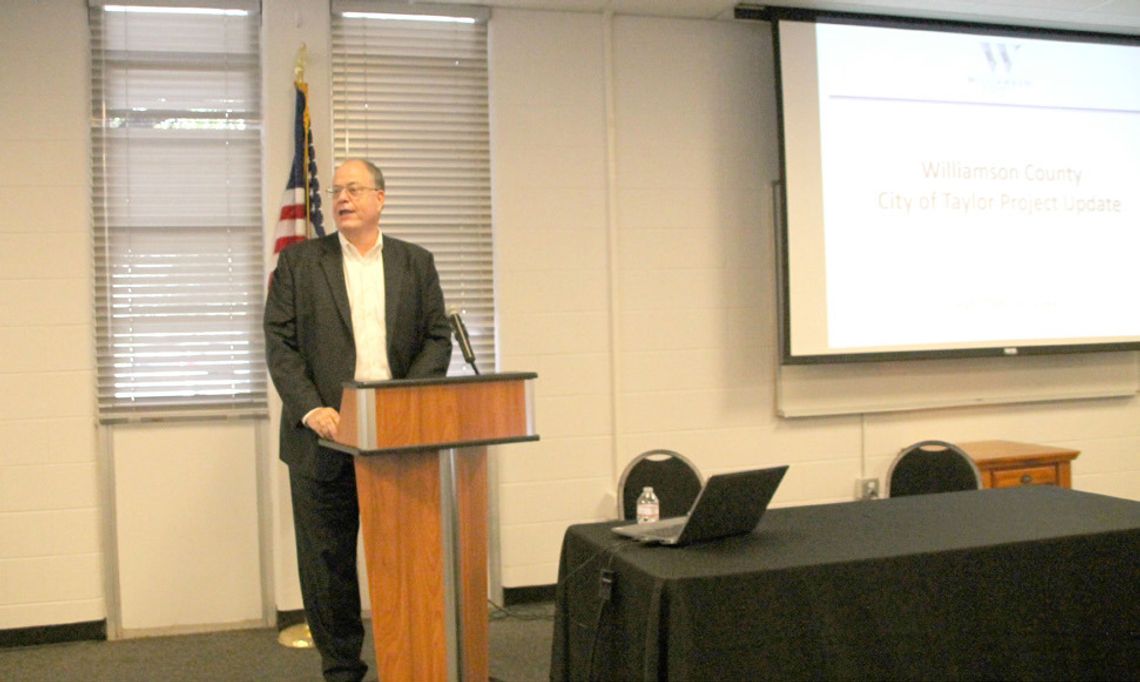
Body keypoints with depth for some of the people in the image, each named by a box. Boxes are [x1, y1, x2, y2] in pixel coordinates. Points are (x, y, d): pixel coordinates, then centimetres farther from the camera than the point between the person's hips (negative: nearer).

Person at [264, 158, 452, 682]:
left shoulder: (416, 263, 9)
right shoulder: (299, 261, 4)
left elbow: (437, 338, 6)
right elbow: (279, 343, -2)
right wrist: (311, 409, -14)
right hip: (324, 434, -1)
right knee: (327, 560, 6)